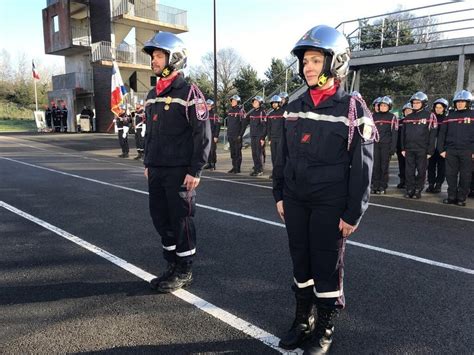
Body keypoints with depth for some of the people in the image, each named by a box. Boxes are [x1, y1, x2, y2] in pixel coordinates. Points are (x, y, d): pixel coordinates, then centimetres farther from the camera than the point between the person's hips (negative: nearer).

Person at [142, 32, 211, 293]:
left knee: (181, 220, 2)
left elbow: (203, 134, -13)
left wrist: (195, 170, -16)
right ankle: (172, 266, 29)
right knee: (160, 217, 13)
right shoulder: (153, 94, 15)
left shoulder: (188, 93, -9)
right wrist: (148, 163, 18)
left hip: (179, 171, -8)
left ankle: (184, 272, 17)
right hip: (156, 170, 8)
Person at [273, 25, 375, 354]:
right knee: (300, 262, 14)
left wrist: (353, 213, -10)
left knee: (327, 266, 8)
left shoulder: (353, 109, -8)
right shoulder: (294, 107, 7)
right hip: (295, 201, 5)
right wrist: (280, 194, 9)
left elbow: (361, 167, -9)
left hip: (330, 204, -4)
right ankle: (303, 320, 34)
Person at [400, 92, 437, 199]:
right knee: (409, 172, 5)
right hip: (409, 149, 4)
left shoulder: (429, 116, -2)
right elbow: (403, 134, 14)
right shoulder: (408, 117, 12)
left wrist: (430, 150, -10)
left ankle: (418, 191, 14)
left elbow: (432, 134, -5)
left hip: (422, 150, -4)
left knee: (421, 171, 4)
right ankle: (410, 190, 13)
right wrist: (403, 148, 8)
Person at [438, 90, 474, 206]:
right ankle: (451, 196, 13)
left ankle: (461, 198, 10)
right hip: (450, 150, 2)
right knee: (451, 175, 4)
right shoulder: (450, 116, 10)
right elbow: (442, 133, 8)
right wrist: (441, 149, 1)